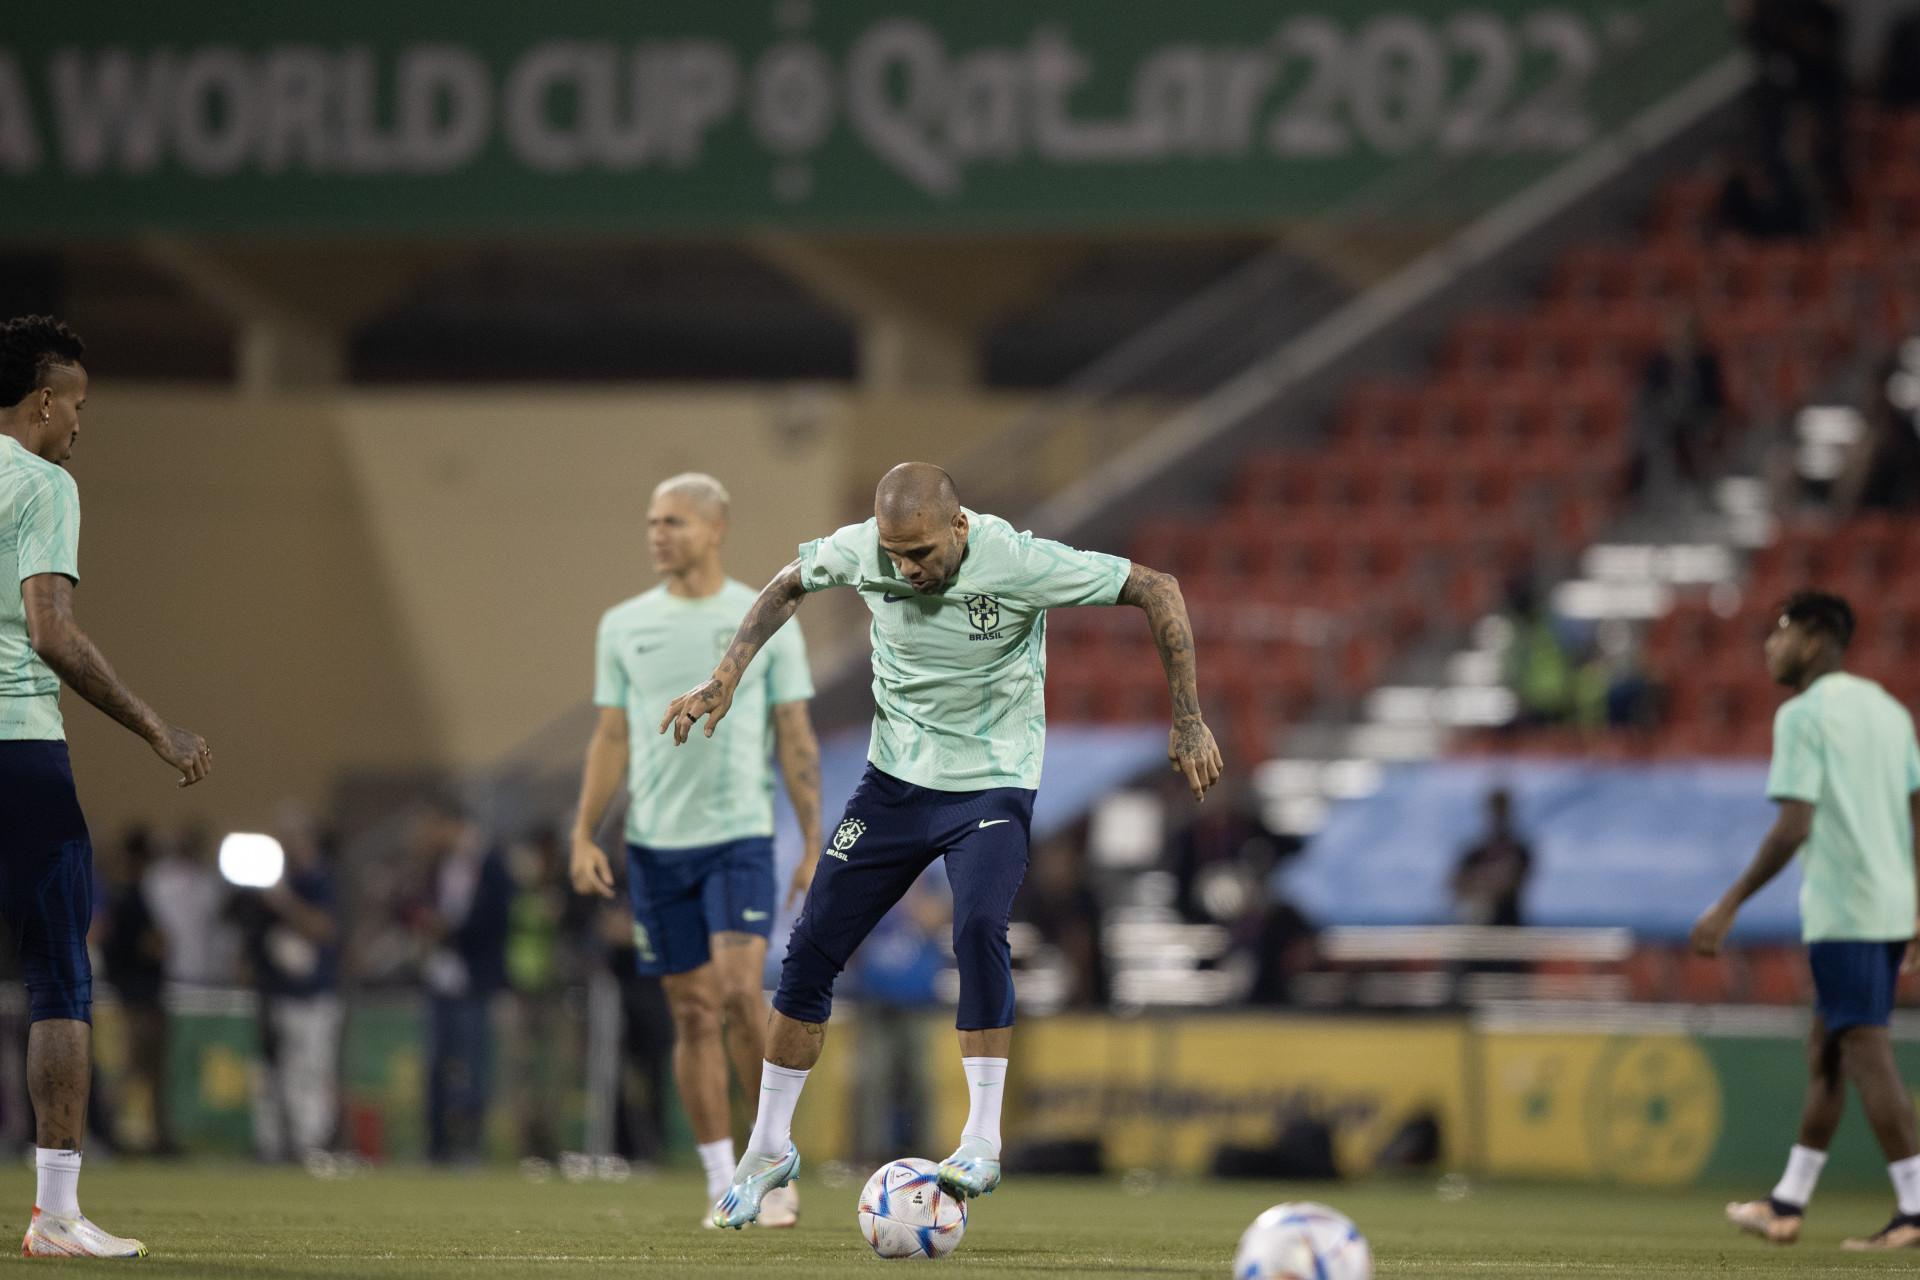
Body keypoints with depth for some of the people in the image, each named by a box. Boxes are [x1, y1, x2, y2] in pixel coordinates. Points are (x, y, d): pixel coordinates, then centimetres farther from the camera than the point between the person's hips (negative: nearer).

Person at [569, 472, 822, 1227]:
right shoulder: (624, 626, 8)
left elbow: (796, 739, 3)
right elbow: (611, 740, 11)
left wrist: (813, 846, -2)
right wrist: (584, 838, 1)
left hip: (740, 834, -3)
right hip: (656, 844, 3)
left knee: (741, 993, -17)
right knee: (693, 1013, 3)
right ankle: (723, 1185, 9)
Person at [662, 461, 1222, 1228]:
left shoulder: (1018, 564, -24)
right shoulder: (859, 550, -14)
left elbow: (1156, 591, -15)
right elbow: (787, 587, 10)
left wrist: (1188, 723, -14)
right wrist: (725, 678, 2)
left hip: (992, 784, -4)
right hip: (894, 781, 4)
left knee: (979, 926, -30)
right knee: (810, 950, 2)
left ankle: (982, 1143, -23)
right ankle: (769, 1148, 20)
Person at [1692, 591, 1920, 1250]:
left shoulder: (1803, 714, -9)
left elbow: (1794, 827, -18)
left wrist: (1729, 906, -13)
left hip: (1842, 911, -9)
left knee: (1867, 1053, -8)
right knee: (1825, 1051, 14)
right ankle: (1786, 1206, 19)